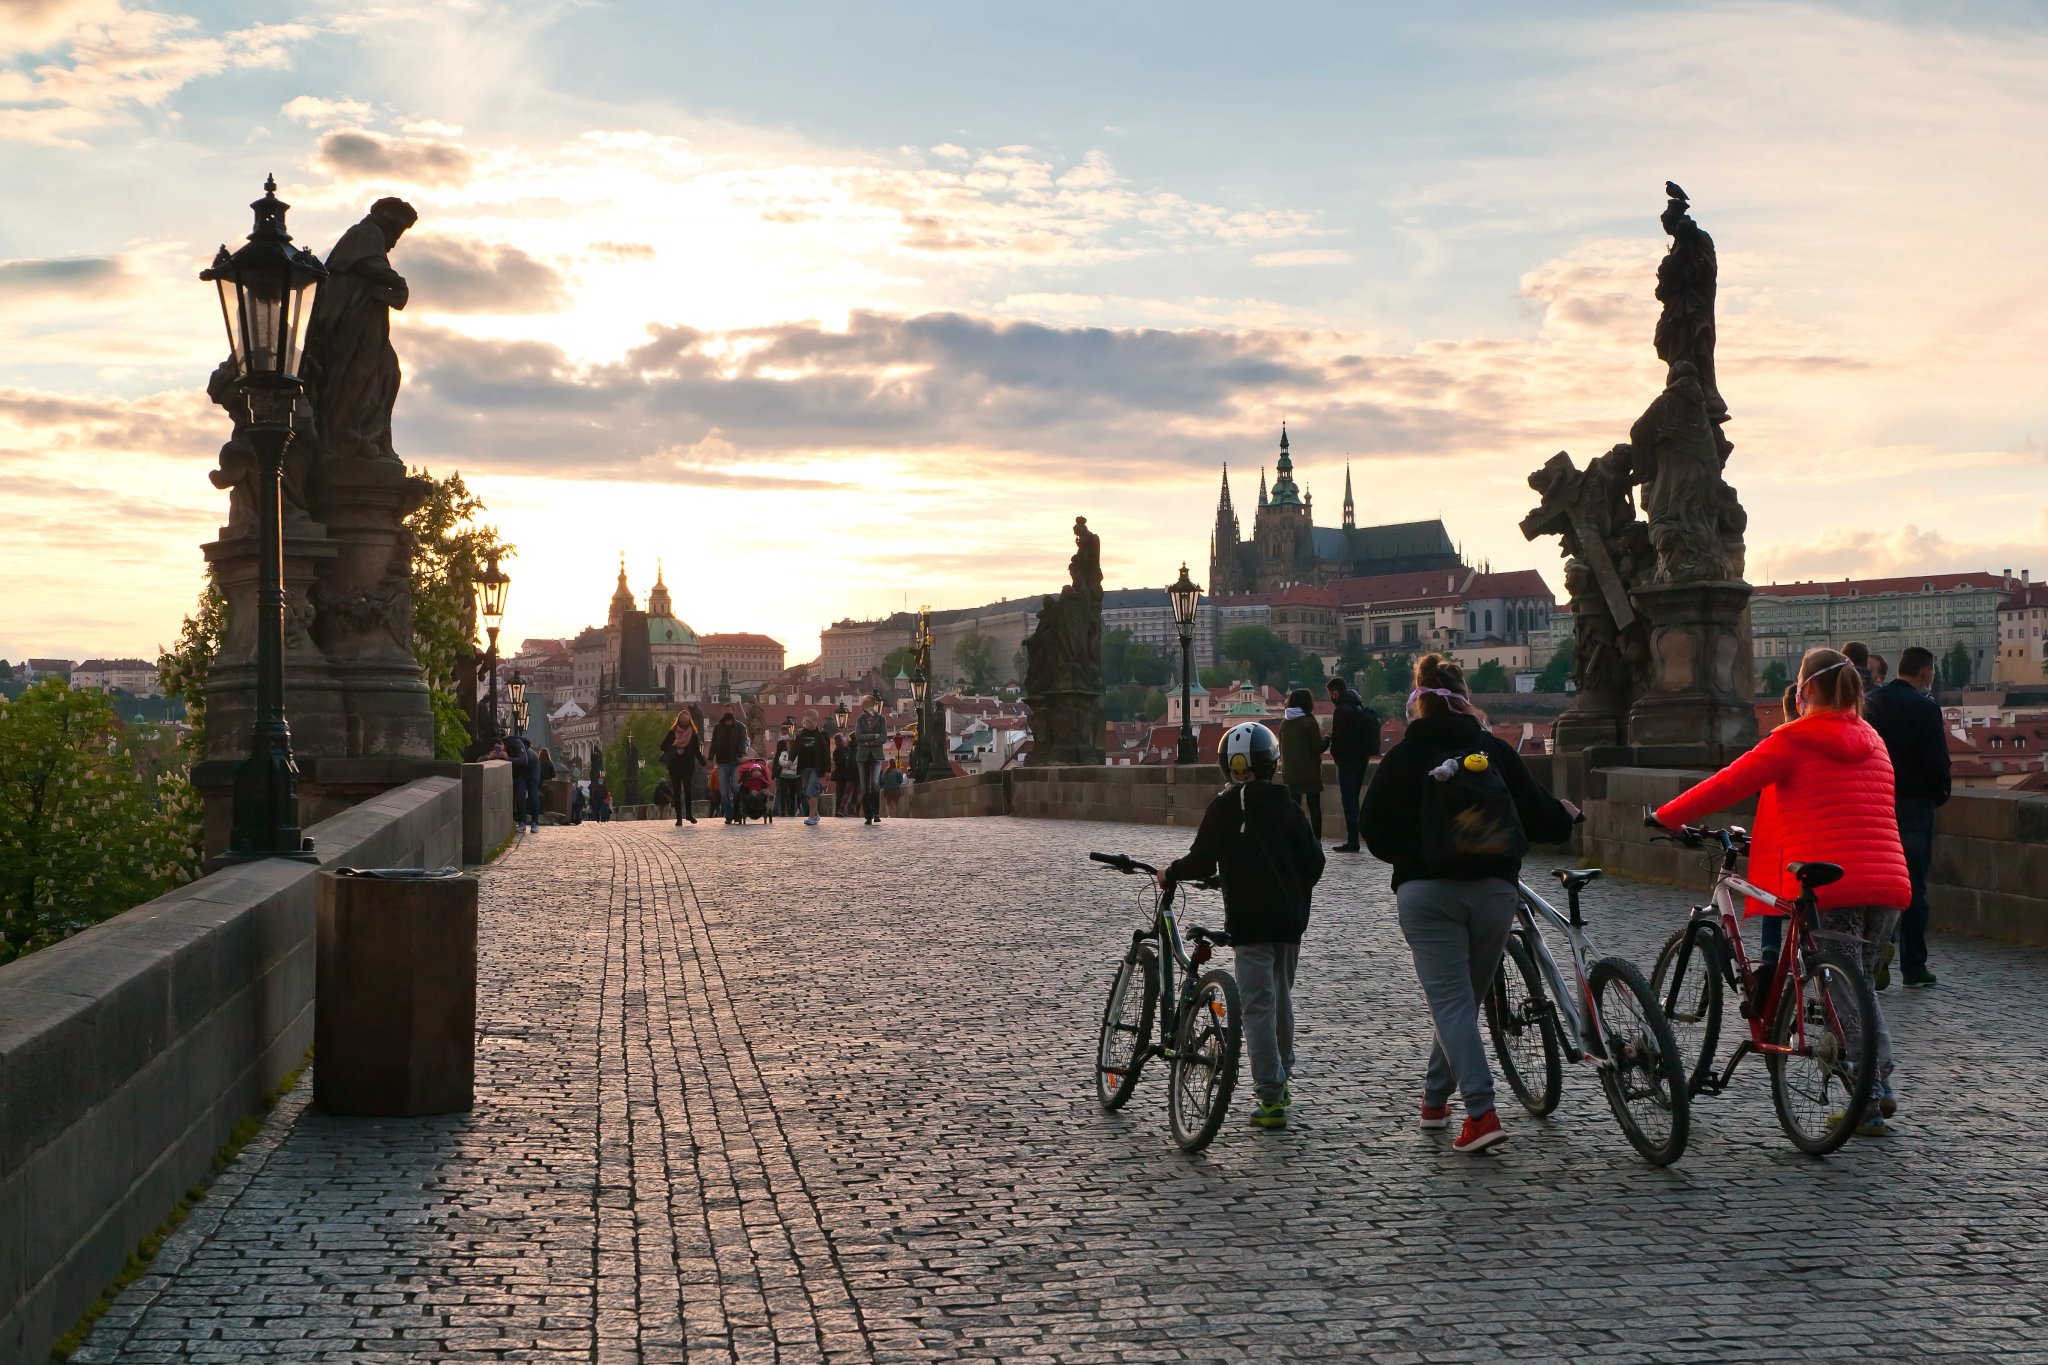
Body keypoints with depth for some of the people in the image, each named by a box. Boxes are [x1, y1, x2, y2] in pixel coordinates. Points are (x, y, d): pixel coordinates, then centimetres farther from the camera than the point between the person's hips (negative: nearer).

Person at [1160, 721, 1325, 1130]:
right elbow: (1314, 862, 8)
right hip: (1291, 920, 6)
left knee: (1258, 1006, -4)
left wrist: (1169, 874, 7)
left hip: (1250, 922, -6)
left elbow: (1202, 861, -11)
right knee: (1281, 999, 20)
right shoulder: (1288, 805, 7)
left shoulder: (1225, 806, -8)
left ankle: (1271, 1098, -8)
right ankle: (1281, 1081, 32)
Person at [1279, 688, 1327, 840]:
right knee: (1314, 808, 1)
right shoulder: (1309, 722, -12)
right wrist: (1327, 739, 6)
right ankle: (1316, 840, -2)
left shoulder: (1284, 723, 6)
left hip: (1289, 772, 5)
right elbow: (1317, 747, -11)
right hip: (1309, 772, -5)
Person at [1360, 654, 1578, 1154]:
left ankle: (1482, 1112, -17)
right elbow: (1538, 815, 9)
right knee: (1466, 996, 17)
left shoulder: (1404, 757, 0)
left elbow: (1372, 825, 3)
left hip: (1426, 892, -3)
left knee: (1449, 1001, -3)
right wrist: (1567, 816, 32)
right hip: (1494, 889, 3)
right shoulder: (1496, 751, 5)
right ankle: (1436, 1098, 30)